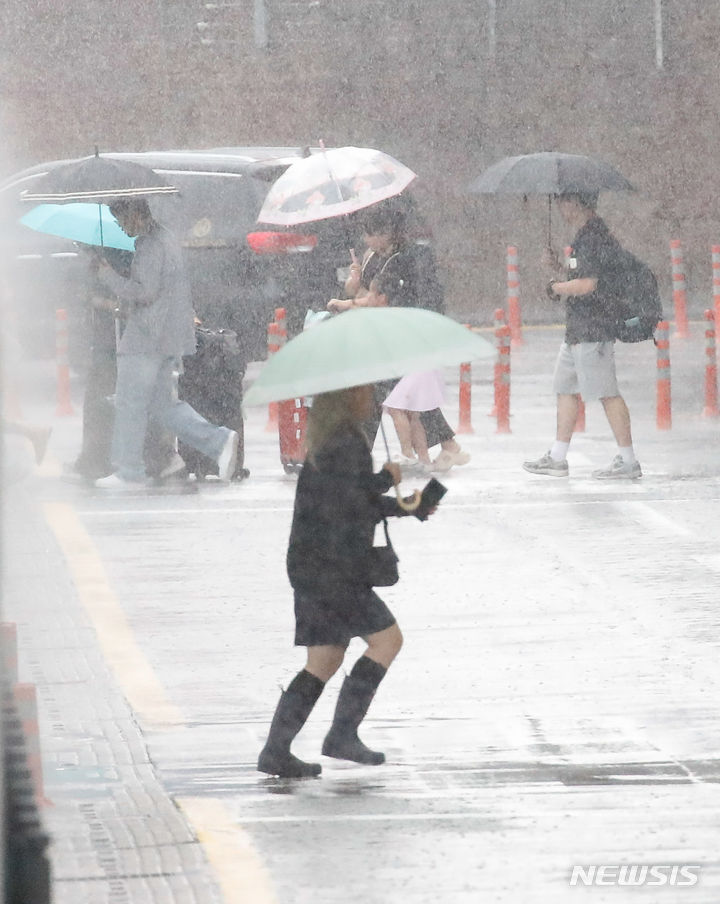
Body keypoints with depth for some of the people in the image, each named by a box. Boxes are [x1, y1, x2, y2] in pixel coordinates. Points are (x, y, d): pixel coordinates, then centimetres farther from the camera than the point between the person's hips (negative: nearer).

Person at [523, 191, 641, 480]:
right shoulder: (584, 236, 15)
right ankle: (557, 458, 20)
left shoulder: (594, 238, -17)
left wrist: (557, 288, -9)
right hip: (577, 329, 11)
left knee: (607, 394, -8)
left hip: (594, 329, -11)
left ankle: (628, 461, -5)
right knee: (565, 389, 15)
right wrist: (558, 266, 13)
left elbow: (587, 284, -24)